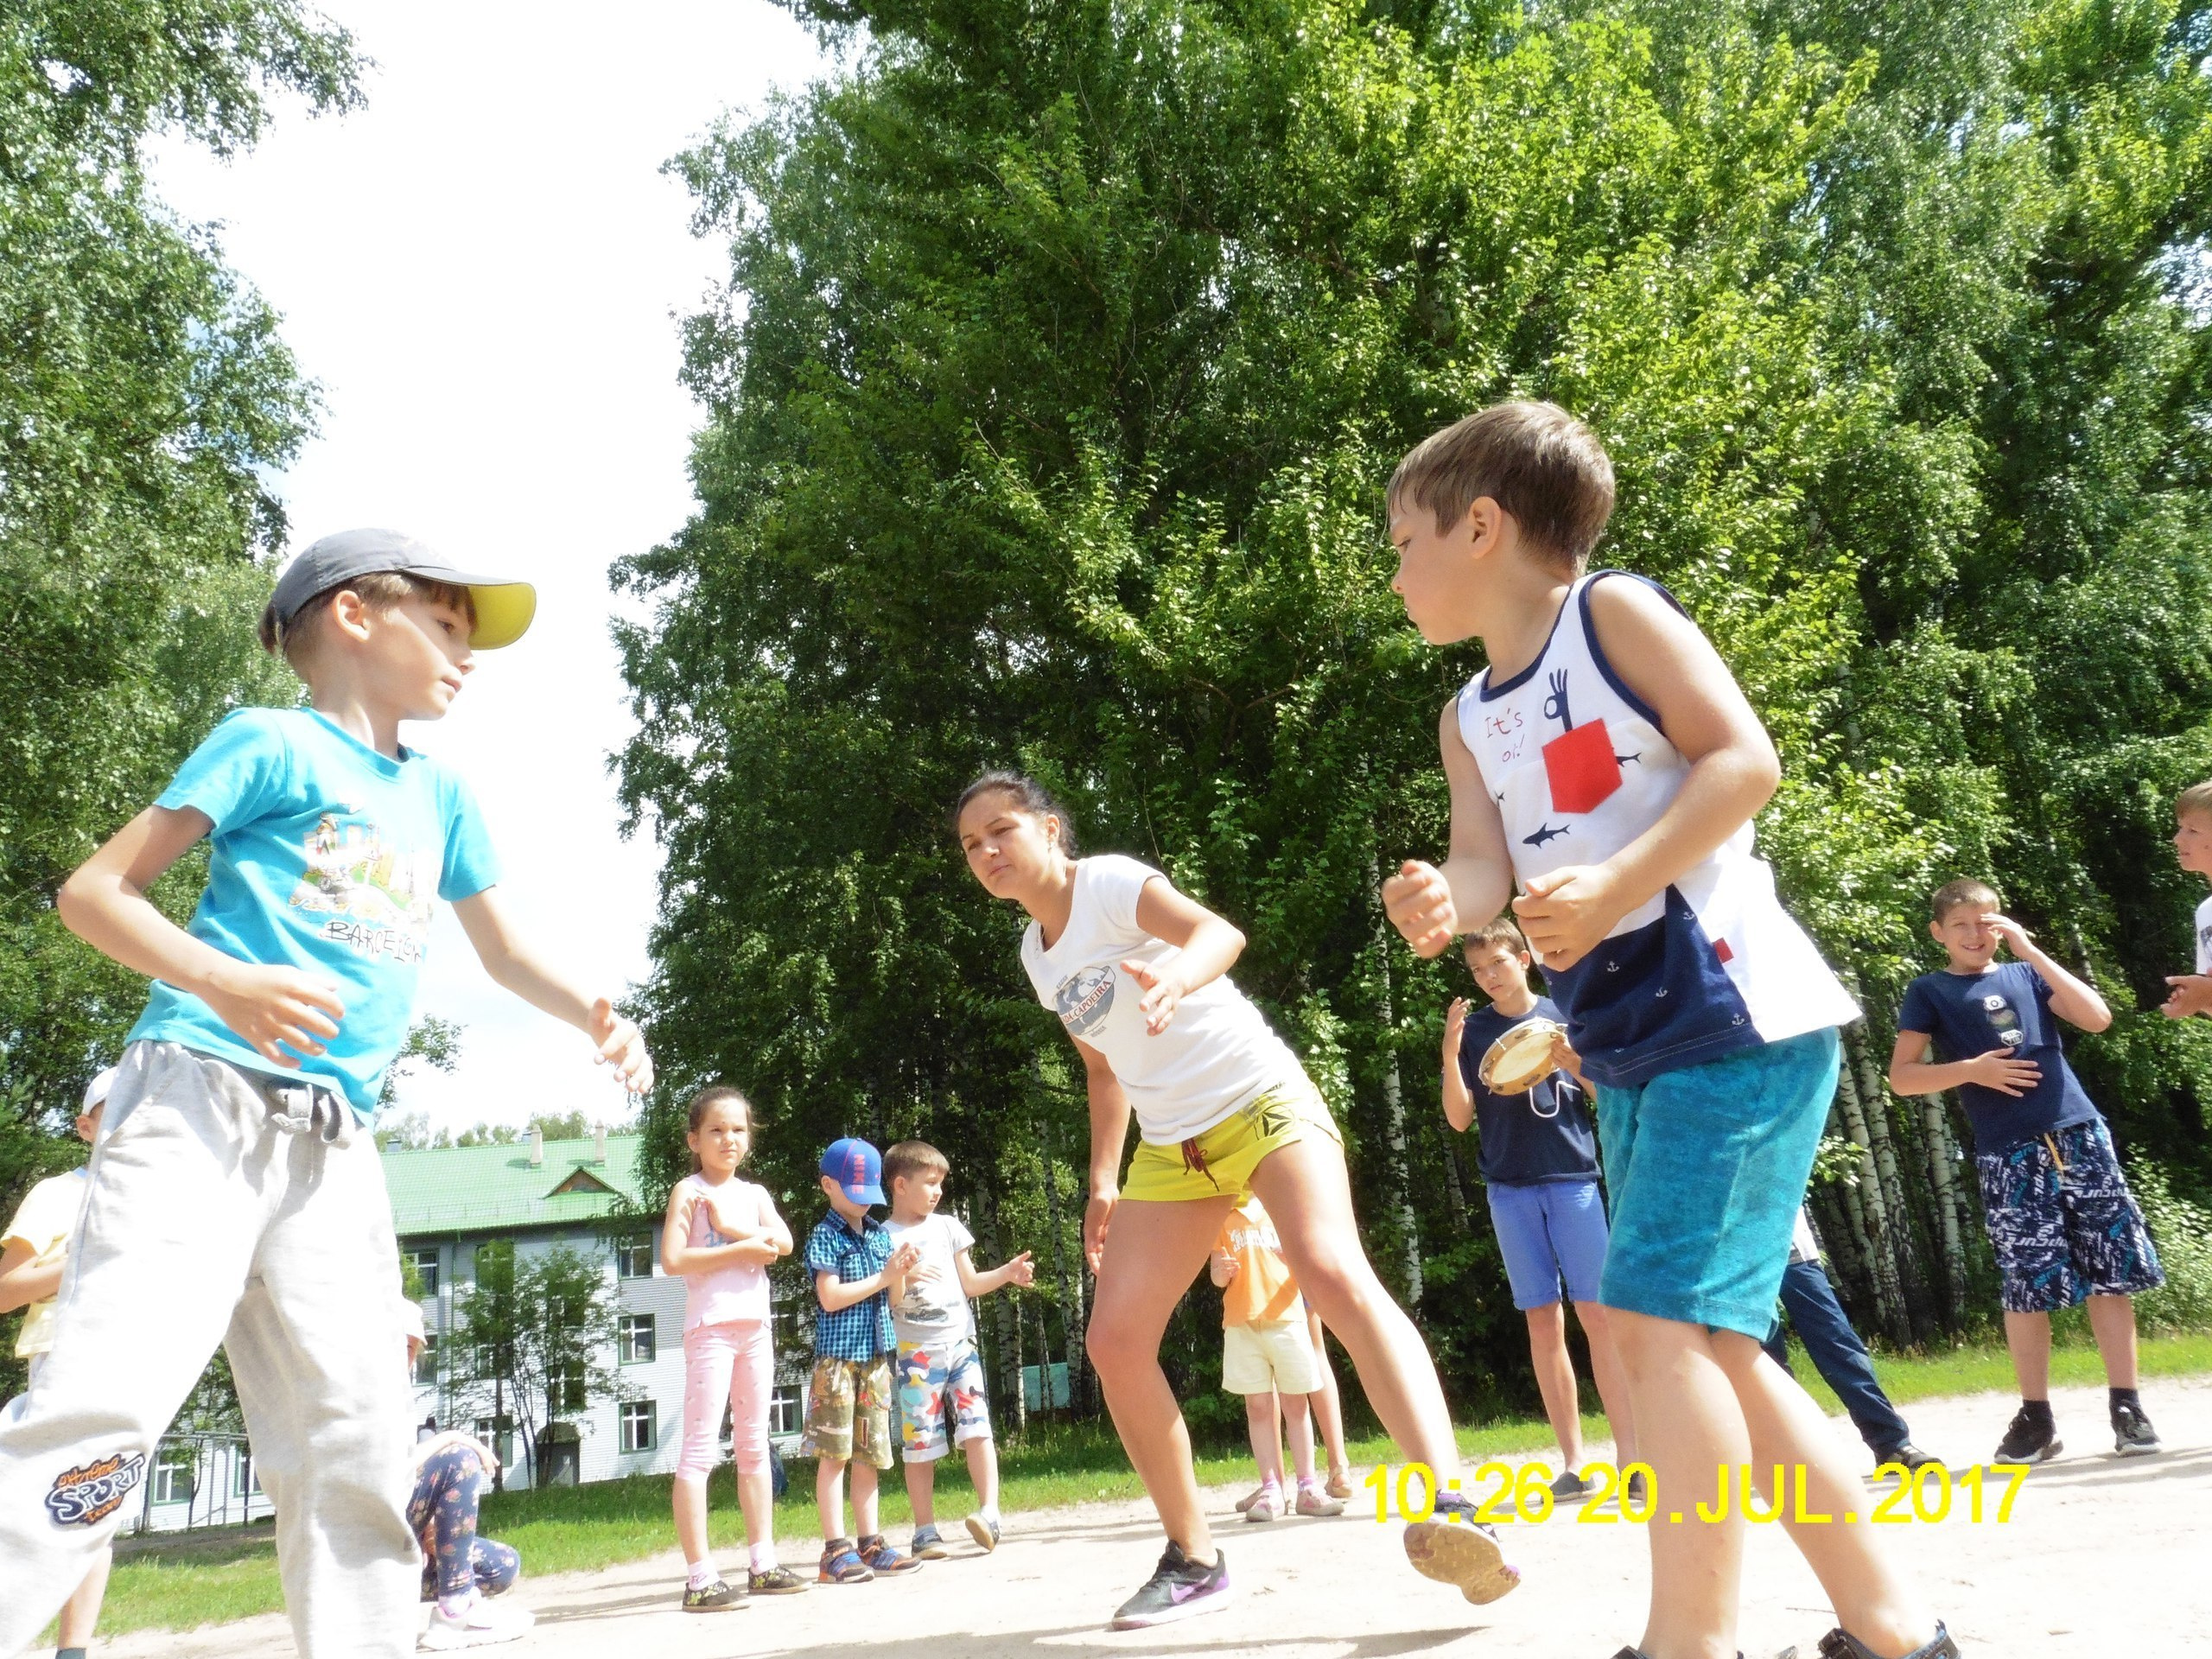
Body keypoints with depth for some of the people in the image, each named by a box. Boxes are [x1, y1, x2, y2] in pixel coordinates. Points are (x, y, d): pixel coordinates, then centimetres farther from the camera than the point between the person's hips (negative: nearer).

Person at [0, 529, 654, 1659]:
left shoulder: (441, 795, 21)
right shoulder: (269, 742, 3)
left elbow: (506, 953, 28)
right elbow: (93, 891, 0)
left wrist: (595, 1017, 8)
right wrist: (226, 982, -18)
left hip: (335, 1148, 6)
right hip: (201, 1102, -6)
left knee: (359, 1445, 4)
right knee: (107, 1405, -19)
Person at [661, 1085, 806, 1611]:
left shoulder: (755, 1193, 12)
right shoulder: (688, 1191, -2)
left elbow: (782, 1242, -5)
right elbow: (672, 1260, -16)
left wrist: (728, 1225, -14)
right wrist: (739, 1250, -15)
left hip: (755, 1327, 6)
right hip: (711, 1327, -6)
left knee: (755, 1447, 12)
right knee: (699, 1449, -8)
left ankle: (763, 1563, 19)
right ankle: (700, 1577, -7)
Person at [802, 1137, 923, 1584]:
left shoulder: (880, 1235, 14)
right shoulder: (826, 1235, -5)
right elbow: (830, 1297, -15)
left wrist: (902, 1271, -4)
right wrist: (882, 1277, -13)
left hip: (876, 1354, 6)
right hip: (837, 1355, -6)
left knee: (869, 1454, 9)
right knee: (834, 1453, -3)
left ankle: (869, 1543, 15)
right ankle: (836, 1550, 0)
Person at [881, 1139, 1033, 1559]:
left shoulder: (947, 1226, 13)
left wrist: (1008, 1273, 3)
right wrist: (900, 1279, -21)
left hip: (959, 1342, 3)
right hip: (915, 1350, -3)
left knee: (976, 1427, -9)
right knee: (920, 1442, 0)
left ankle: (989, 1513, -9)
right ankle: (925, 1531, 7)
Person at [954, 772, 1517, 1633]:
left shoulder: (1109, 881, -10)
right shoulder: (1036, 953, 11)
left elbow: (1219, 931, -29)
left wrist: (1177, 976, -51)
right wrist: (1103, 1181, 18)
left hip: (1261, 1099, -7)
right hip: (1172, 1148, 7)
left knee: (1335, 1273, -30)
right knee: (1115, 1341, -3)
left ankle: (1452, 1510, -34)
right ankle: (1193, 1560, 11)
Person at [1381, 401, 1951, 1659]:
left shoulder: (1614, 611, -5)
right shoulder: (1468, 720, 15)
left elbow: (1746, 760, -14)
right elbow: (1490, 863, 1)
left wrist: (1614, 885, -25)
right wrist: (1441, 906, -22)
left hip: (1738, 1013, -9)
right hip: (1626, 1046, 9)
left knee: (1661, 1317, -15)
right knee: (1708, 1342, 10)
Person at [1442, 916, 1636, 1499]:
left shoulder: (1564, 1013, 6)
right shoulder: (1473, 1030, 8)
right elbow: (1460, 1119, 4)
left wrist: (1571, 1060, -13)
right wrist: (1450, 1053, -11)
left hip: (1572, 1177, -1)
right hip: (1510, 1189, 1)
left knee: (1598, 1314, -5)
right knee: (1544, 1323, 2)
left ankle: (1629, 1453, -1)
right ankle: (1573, 1462, 6)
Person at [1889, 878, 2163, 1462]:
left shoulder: (2026, 975, 15)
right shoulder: (1930, 992, 8)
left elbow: (2097, 1017, -1)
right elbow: (1901, 1077, 3)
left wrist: (2029, 950, -3)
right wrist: (1970, 1070, -12)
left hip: (2078, 1133, 2)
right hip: (2009, 1153, -2)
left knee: (2111, 1272, 0)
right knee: (2026, 1284, -2)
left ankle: (2126, 1405, 9)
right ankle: (2036, 1417, 8)